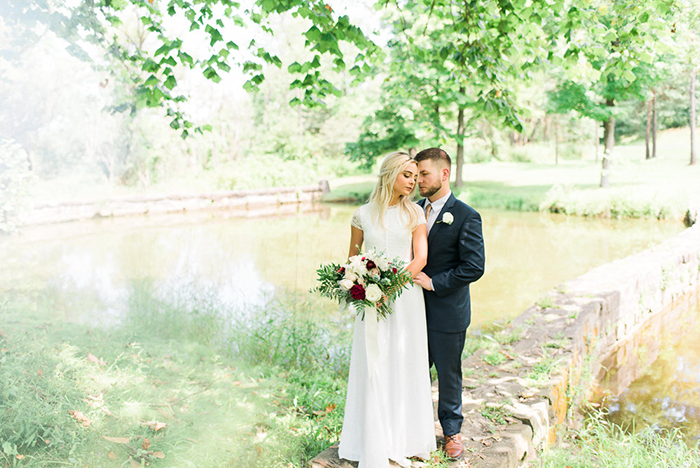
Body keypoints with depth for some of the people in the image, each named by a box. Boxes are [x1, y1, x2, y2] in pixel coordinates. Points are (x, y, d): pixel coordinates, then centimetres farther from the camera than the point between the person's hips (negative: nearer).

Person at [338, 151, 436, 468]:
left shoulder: (414, 214, 2)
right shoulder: (363, 215, 4)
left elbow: (420, 257, -5)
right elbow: (353, 258, 12)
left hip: (406, 297, 0)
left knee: (405, 364, 6)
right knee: (372, 367, 2)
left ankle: (405, 439, 22)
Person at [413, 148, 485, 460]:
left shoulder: (466, 216, -13)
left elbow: (474, 267, -16)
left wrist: (433, 282, -18)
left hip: (448, 312, -5)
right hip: (415, 308, 5)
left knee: (448, 374, 11)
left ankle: (451, 431, 31)